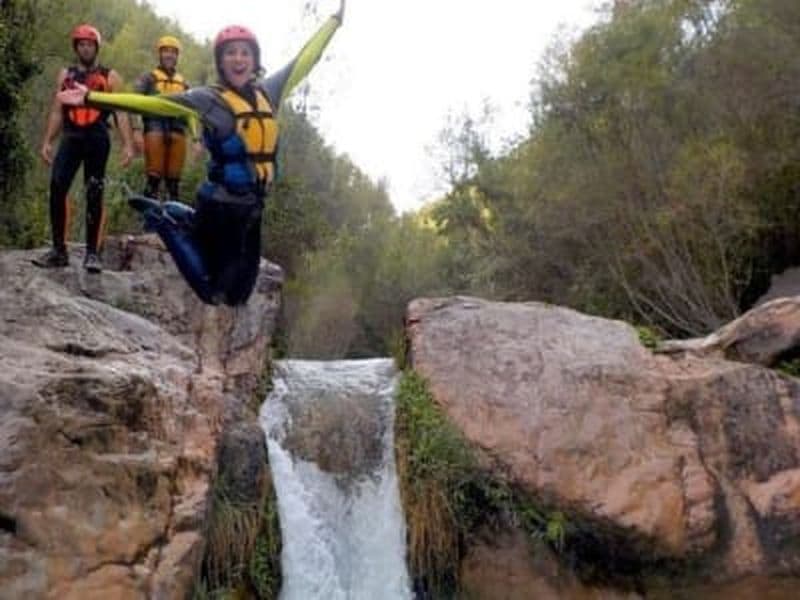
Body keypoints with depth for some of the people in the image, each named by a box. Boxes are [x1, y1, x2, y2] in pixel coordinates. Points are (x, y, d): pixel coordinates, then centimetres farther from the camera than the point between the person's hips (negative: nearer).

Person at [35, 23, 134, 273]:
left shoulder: (110, 77, 6)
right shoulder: (65, 75, 14)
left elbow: (121, 113, 1)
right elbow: (56, 111, 14)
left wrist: (127, 144, -9)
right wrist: (47, 142, 7)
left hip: (97, 139, -2)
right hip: (71, 138, 2)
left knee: (94, 196, -1)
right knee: (57, 189, -11)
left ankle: (92, 253, 3)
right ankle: (59, 250, -6)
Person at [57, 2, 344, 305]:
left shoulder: (267, 93, 8)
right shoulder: (210, 99, -8)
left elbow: (304, 60, 19)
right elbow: (154, 103, -14)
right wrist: (91, 98, -20)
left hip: (251, 209, 6)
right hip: (219, 206, -6)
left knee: (237, 296, 15)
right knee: (213, 292, 1)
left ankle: (183, 219, 31)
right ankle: (164, 219, 18)